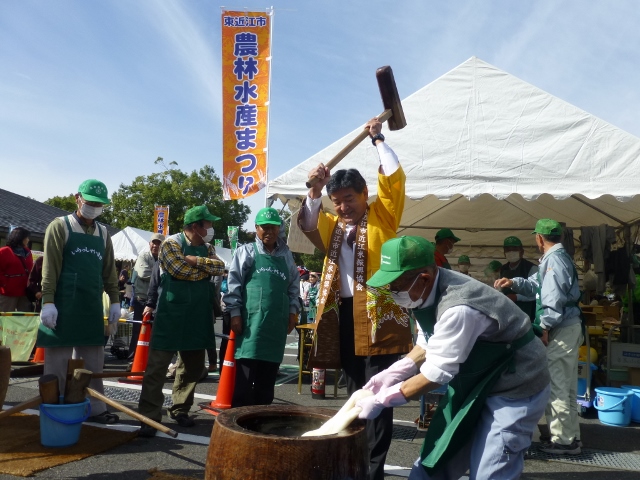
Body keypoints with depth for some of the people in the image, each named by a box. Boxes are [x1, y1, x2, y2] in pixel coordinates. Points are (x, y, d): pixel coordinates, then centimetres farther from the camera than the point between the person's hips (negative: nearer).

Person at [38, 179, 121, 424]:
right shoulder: (60, 226, -2)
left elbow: (109, 270, 16)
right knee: (58, 361, 2)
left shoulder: (103, 233, 14)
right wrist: (48, 301, -15)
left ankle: (94, 408, 19)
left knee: (92, 362, 10)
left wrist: (114, 301, 11)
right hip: (63, 305, -5)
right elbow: (50, 268, -8)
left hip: (92, 307, 5)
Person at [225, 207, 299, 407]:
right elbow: (233, 283, -1)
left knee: (268, 375, 10)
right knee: (244, 375, -5)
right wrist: (235, 313, -7)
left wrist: (293, 311, 9)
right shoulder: (246, 251, 2)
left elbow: (294, 286, 18)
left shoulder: (286, 255, 14)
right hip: (251, 321, -4)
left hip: (277, 323, 4)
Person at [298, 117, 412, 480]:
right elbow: (308, 224, 1)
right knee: (355, 392, 15)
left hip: (378, 313, -5)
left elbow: (394, 179, -3)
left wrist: (378, 139, 4)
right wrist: (315, 190, -14)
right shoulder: (333, 226, 17)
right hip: (342, 314, 5)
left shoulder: (382, 217, 5)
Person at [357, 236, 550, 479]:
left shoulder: (458, 309, -34)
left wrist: (381, 399, -20)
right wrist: (391, 374, -4)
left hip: (514, 388, -9)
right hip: (478, 381, 9)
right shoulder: (429, 290, -7)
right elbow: (427, 345, 7)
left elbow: (437, 373, -28)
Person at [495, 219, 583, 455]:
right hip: (567, 327, 11)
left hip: (561, 329, -11)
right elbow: (536, 285, 21)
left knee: (555, 385, -5)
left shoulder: (554, 259, -16)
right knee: (565, 385, 16)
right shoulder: (557, 258, 17)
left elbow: (554, 297, -22)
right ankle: (570, 436, 25)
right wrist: (514, 283, 8)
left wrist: (545, 326, -18)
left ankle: (563, 440, 1)